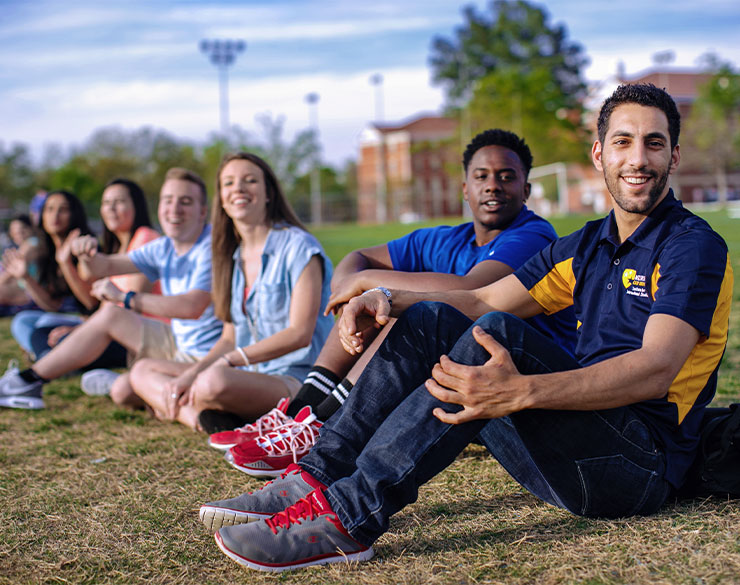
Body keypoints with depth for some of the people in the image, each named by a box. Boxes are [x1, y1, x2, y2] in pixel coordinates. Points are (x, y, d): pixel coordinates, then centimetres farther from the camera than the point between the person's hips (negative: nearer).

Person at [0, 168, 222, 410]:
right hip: (179, 345, 8)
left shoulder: (212, 246, -18)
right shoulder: (164, 249, 9)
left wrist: (124, 297, -21)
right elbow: (103, 267, 10)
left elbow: (192, 307, -30)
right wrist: (89, 254, -17)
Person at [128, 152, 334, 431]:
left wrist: (227, 361, -21)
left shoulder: (298, 246, -7)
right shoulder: (233, 257, 16)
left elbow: (300, 333, -15)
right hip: (248, 376, 9)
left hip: (297, 378, -9)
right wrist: (192, 372, -5)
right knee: (143, 372, 2)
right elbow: (229, 339, 15)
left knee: (214, 381, -39)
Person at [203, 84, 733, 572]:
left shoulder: (694, 246, -8)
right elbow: (484, 300, 16)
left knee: (498, 332, -29)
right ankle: (317, 479, -11)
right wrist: (387, 300, -4)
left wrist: (523, 391, -39)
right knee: (432, 321, -2)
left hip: (644, 461, -7)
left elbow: (655, 371, -24)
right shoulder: (586, 245, 17)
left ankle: (349, 515, -31)